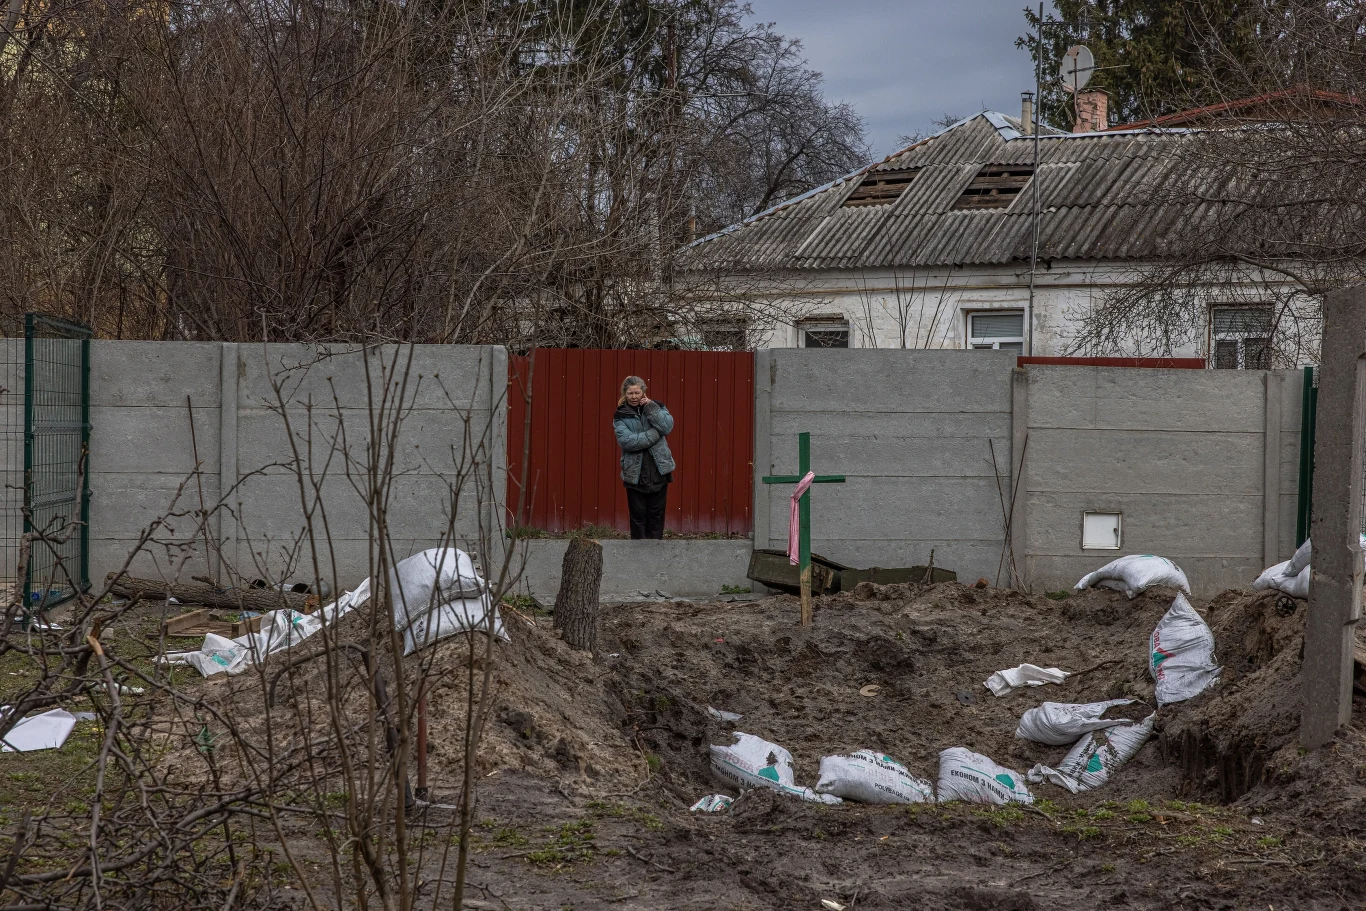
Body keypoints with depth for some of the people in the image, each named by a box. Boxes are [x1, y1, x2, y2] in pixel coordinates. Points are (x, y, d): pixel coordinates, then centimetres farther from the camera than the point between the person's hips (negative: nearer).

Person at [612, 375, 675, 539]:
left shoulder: (656, 407, 6)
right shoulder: (620, 415, 0)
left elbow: (667, 427, -10)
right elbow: (626, 440, -15)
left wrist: (650, 408, -14)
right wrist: (654, 435, -16)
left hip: (659, 470, 1)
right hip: (635, 473, -1)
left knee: (656, 514, 7)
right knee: (638, 515, 3)